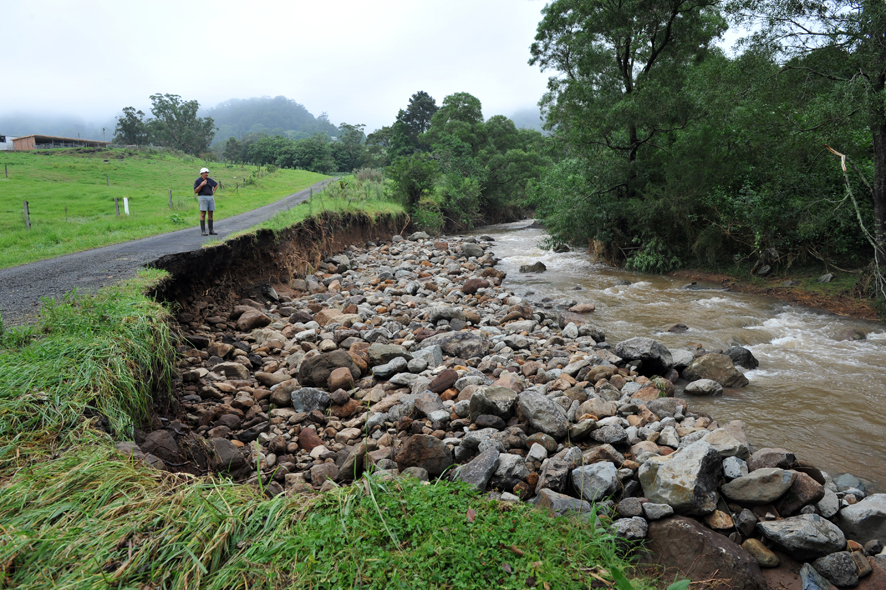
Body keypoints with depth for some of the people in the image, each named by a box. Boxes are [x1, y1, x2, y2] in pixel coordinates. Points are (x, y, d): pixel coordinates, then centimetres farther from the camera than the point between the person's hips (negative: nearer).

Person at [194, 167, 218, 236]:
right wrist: (201, 185, -18)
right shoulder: (197, 181, -3)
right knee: (203, 214, -10)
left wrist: (213, 191, 13)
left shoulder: (209, 180, 10)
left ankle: (211, 231, 8)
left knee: (210, 214, 4)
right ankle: (203, 231, -10)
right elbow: (195, 192, -7)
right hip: (203, 197, -5)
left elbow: (216, 184, 29)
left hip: (211, 197, 5)